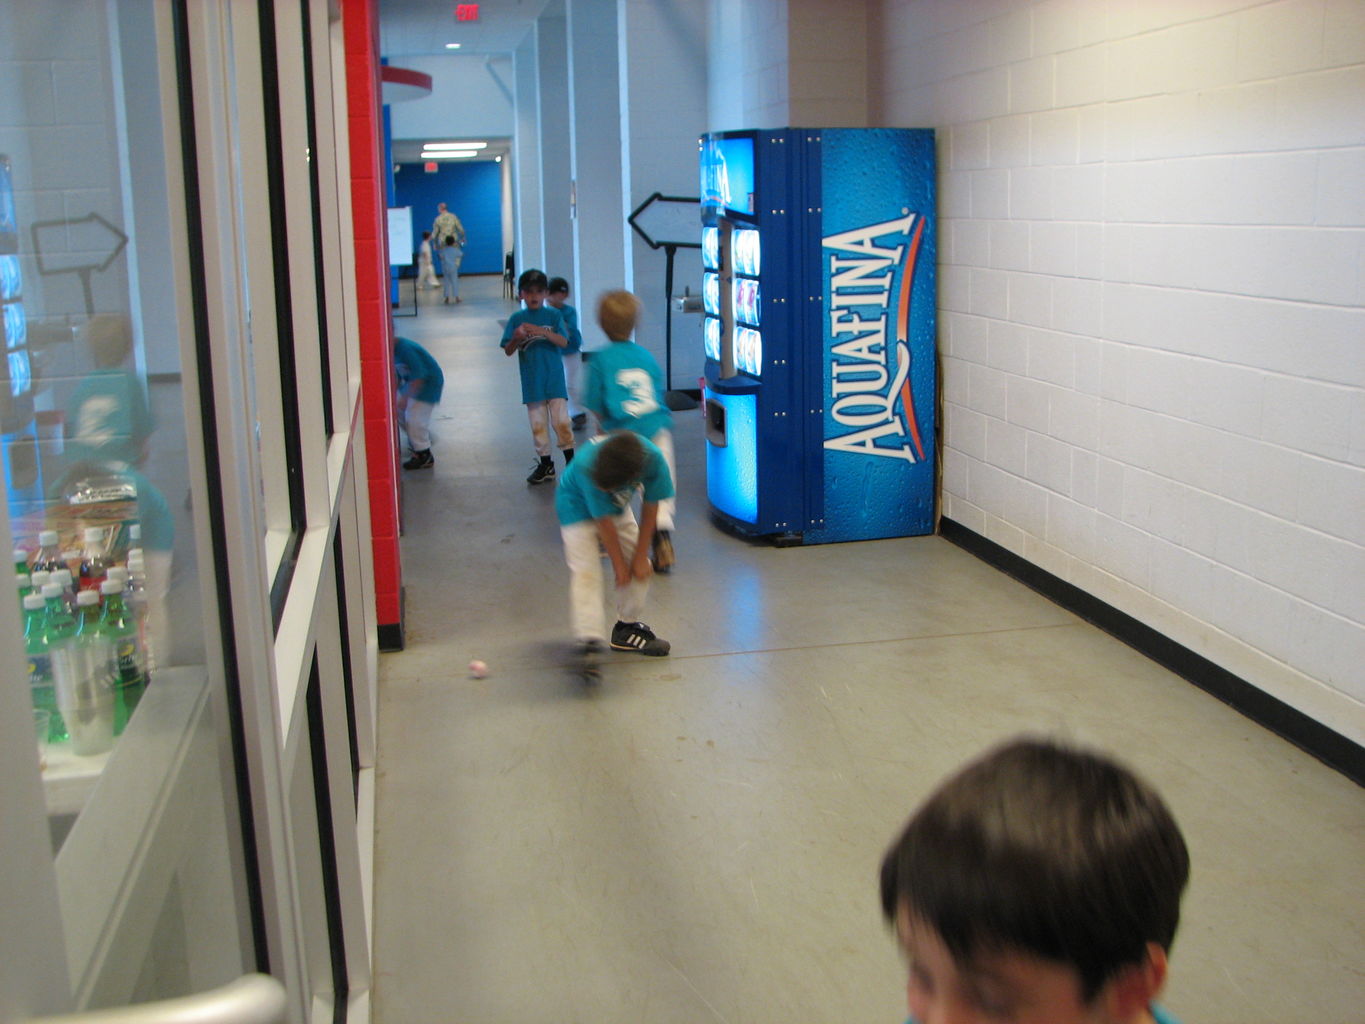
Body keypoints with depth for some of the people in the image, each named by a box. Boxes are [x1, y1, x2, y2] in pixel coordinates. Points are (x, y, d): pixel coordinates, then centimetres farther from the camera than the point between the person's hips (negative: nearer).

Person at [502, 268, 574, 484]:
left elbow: (563, 342, -12)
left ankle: (571, 460, 12)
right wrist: (517, 339, -22)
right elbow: (508, 351, -1)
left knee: (561, 420, -3)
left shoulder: (553, 315, 0)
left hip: (554, 378, -2)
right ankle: (545, 464, 17)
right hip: (531, 381, 2)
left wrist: (543, 332, -28)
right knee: (538, 424, 7)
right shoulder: (516, 318, 2)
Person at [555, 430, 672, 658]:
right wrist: (619, 563, -18)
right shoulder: (587, 466, -41)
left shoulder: (653, 459, -34)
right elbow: (604, 522, -29)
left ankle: (627, 627, 18)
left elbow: (650, 508, -17)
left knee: (640, 568, 1)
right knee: (586, 572, -18)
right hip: (578, 506, -4)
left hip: (617, 507, 4)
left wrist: (640, 557, -10)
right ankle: (589, 640, -20)